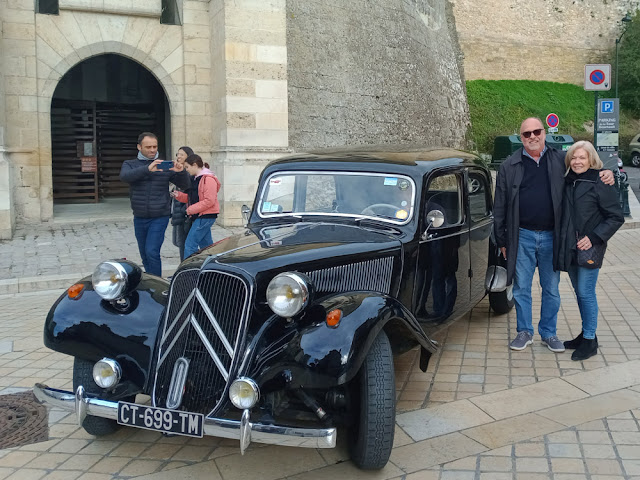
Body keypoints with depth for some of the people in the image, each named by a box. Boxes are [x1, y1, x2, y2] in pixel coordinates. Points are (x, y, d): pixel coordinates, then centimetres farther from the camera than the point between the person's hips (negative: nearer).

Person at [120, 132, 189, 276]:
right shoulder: (130, 164, 5)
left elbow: (184, 185, 2)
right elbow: (124, 176, -19)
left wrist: (181, 172, -20)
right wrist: (147, 169, -34)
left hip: (159, 217, -3)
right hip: (139, 218, 3)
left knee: (152, 252, -16)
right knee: (145, 255, 14)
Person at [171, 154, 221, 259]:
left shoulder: (208, 179, -14)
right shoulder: (196, 179, 17)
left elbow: (209, 201, -20)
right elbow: (191, 198, 21)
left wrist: (191, 209, -17)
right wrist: (178, 195, 4)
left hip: (206, 216, -10)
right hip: (199, 216, 10)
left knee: (190, 244, -11)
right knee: (206, 245, 13)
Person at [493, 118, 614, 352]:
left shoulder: (561, 160, 4)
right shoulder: (509, 166, 2)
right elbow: (500, 207, 4)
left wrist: (606, 173, -6)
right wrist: (502, 240, 2)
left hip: (551, 236, 1)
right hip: (522, 236, -1)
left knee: (551, 289, 10)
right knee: (521, 288, 8)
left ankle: (549, 333, 26)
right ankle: (524, 332, 24)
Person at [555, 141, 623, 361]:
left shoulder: (601, 184, -9)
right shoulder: (567, 183, 9)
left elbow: (616, 217, -9)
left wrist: (594, 238, -18)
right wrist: (563, 243, 5)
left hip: (589, 249, -6)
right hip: (569, 249, 6)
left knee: (586, 293, -4)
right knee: (579, 292, 15)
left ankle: (590, 340, 8)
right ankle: (585, 334, 28)